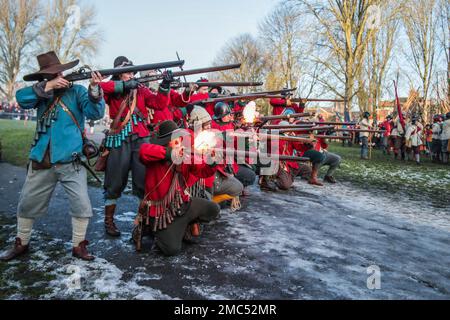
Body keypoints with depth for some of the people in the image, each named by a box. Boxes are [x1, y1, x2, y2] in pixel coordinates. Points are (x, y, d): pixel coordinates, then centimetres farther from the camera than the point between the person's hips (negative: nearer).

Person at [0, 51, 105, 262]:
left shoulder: (77, 91, 1)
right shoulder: (42, 92, 10)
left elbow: (95, 112, -13)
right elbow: (21, 98, -8)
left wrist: (95, 89, -30)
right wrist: (47, 86, -16)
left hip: (70, 163, -3)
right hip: (41, 163, 3)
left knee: (82, 205, -5)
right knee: (27, 204, 15)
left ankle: (78, 246, 14)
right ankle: (21, 244, 34)